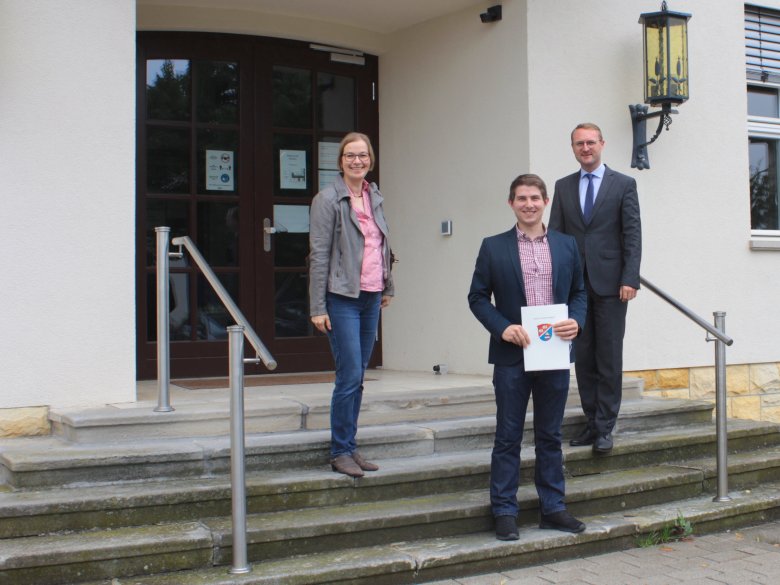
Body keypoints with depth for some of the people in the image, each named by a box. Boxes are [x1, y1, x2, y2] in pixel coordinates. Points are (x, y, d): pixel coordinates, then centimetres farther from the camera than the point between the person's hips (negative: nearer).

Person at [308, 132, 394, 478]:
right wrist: (317, 307, -13)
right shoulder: (328, 200, -6)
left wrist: (388, 287, 20)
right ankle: (340, 452, 4)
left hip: (371, 297, 6)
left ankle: (349, 447, 18)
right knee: (350, 377, -7)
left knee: (357, 377, 10)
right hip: (342, 298, -6)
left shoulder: (375, 197, 12)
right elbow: (319, 255, -10)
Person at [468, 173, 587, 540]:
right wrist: (503, 328, -14)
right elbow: (478, 297, 1)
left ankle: (552, 508, 21)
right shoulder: (494, 247, 1)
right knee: (508, 437, 3)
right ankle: (505, 512, 11)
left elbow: (579, 292, 13)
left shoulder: (567, 245, 9)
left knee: (550, 436, 12)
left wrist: (576, 321, -7)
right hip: (512, 356, -2)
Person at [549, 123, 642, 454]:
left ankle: (604, 429, 6)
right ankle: (592, 423, 15)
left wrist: (630, 279, -11)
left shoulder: (623, 185, 4)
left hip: (610, 282, -3)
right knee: (582, 358, 6)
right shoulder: (563, 187, 12)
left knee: (609, 358, 0)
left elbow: (633, 234, -1)